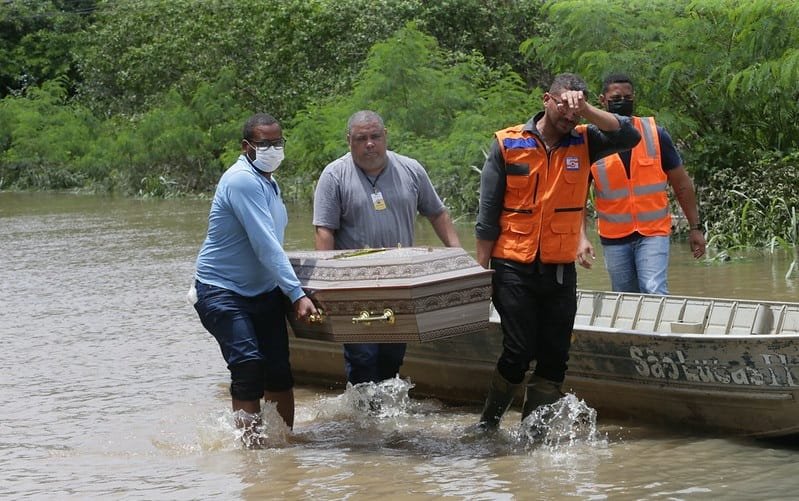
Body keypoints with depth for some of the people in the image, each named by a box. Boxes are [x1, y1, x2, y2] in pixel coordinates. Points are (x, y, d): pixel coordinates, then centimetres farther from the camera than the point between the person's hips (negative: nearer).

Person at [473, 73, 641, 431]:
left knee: (555, 358, 2)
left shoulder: (583, 143, 6)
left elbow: (629, 136, -10)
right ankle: (487, 423, 12)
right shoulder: (508, 145, -1)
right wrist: (482, 271, -1)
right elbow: (488, 216, 0)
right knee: (519, 353, -7)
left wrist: (586, 111, -16)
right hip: (514, 268, -3)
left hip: (561, 271, 3)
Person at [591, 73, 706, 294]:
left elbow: (681, 183, 5)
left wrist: (695, 227, 2)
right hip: (613, 238, 2)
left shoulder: (655, 134, -2)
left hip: (654, 232, -2)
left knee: (654, 292, -20)